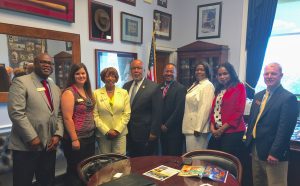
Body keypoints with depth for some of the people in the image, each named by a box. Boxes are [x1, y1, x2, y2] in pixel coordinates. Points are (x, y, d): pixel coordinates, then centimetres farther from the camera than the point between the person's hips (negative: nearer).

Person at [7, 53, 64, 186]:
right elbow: (16, 113, -14)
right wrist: (32, 137, -16)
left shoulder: (55, 88, 14)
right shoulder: (21, 82, -6)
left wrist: (57, 135, -1)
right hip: (26, 145, -5)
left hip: (49, 145, 6)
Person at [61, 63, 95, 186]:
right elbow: (67, 118, -18)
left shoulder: (87, 91, 9)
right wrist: (74, 139, -18)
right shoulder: (69, 92, -13)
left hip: (90, 137, 7)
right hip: (76, 139, -7)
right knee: (75, 171, 7)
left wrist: (93, 132, 10)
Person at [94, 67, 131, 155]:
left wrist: (117, 130, -8)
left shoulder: (124, 93, 4)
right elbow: (95, 115, -4)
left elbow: (127, 113, 1)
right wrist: (106, 131, -10)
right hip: (103, 134, -1)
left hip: (120, 133, 1)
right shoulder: (96, 93, 0)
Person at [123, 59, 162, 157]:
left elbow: (157, 112, -11)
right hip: (129, 133, 5)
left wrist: (154, 132, -12)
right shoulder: (126, 86, 7)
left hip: (145, 134, -5)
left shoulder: (153, 87, -9)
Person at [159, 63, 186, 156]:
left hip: (174, 130, -5)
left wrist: (167, 125, -12)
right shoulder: (159, 87, 8)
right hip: (162, 128, 5)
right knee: (164, 155, 12)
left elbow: (179, 110, -14)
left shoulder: (180, 88, -8)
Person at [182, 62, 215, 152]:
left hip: (198, 128, -9)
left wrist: (198, 128, -22)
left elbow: (205, 108, -20)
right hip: (191, 127, 9)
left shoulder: (208, 86, -12)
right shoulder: (195, 85, 16)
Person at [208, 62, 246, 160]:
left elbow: (239, 111, -13)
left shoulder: (239, 87, -5)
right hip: (217, 132, 6)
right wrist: (212, 127, -1)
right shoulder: (219, 89, 15)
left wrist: (222, 129, -13)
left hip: (232, 132, -6)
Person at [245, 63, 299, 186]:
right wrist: (248, 142, 13)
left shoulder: (288, 98, -12)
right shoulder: (258, 96, 10)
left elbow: (284, 129, -17)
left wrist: (275, 153, -19)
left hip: (273, 154, -7)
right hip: (255, 150, 7)